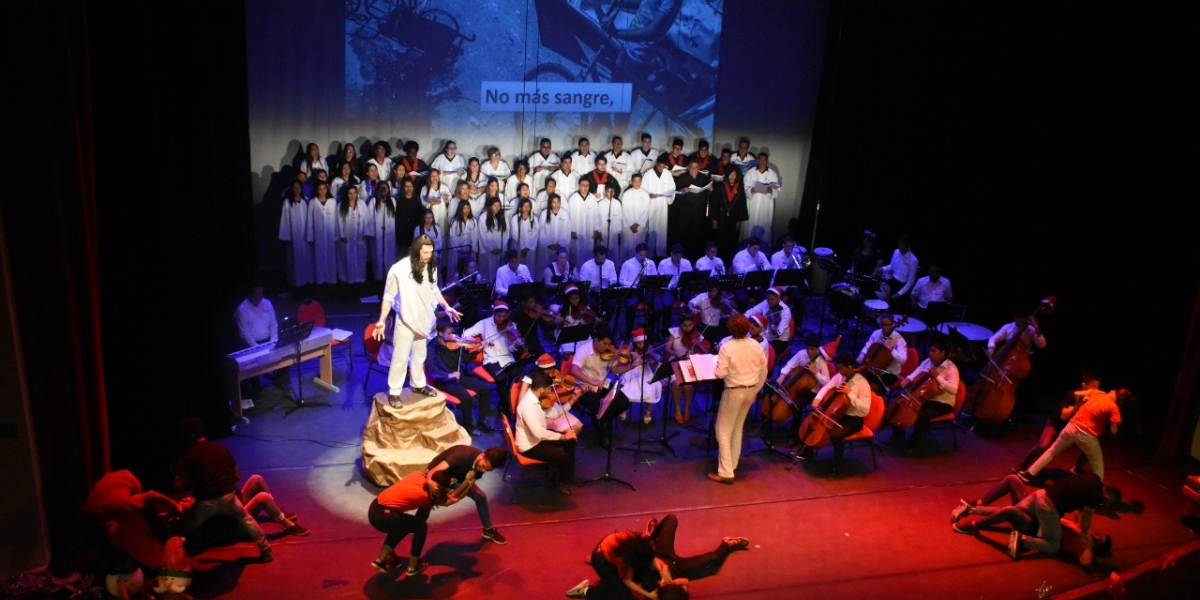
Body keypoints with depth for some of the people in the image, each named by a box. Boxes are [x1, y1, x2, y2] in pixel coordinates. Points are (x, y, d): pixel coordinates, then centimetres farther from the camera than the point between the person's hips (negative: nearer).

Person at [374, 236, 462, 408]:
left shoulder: (430, 267, -6)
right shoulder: (399, 269, -22)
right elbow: (388, 296, -14)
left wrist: (447, 307, 12)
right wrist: (382, 320, -19)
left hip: (423, 319, 5)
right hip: (406, 320, -5)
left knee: (420, 354, 19)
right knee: (401, 357, -1)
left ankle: (418, 385, 36)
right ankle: (393, 393, 10)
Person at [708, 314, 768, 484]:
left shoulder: (726, 347, -20)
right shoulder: (755, 345, -2)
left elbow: (720, 373, -22)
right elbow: (764, 369, 6)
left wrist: (717, 367, 1)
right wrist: (756, 389, 18)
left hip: (734, 392, -6)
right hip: (750, 390, 6)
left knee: (723, 431, 3)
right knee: (737, 428, 22)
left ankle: (726, 472, 0)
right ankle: (732, 464, 32)